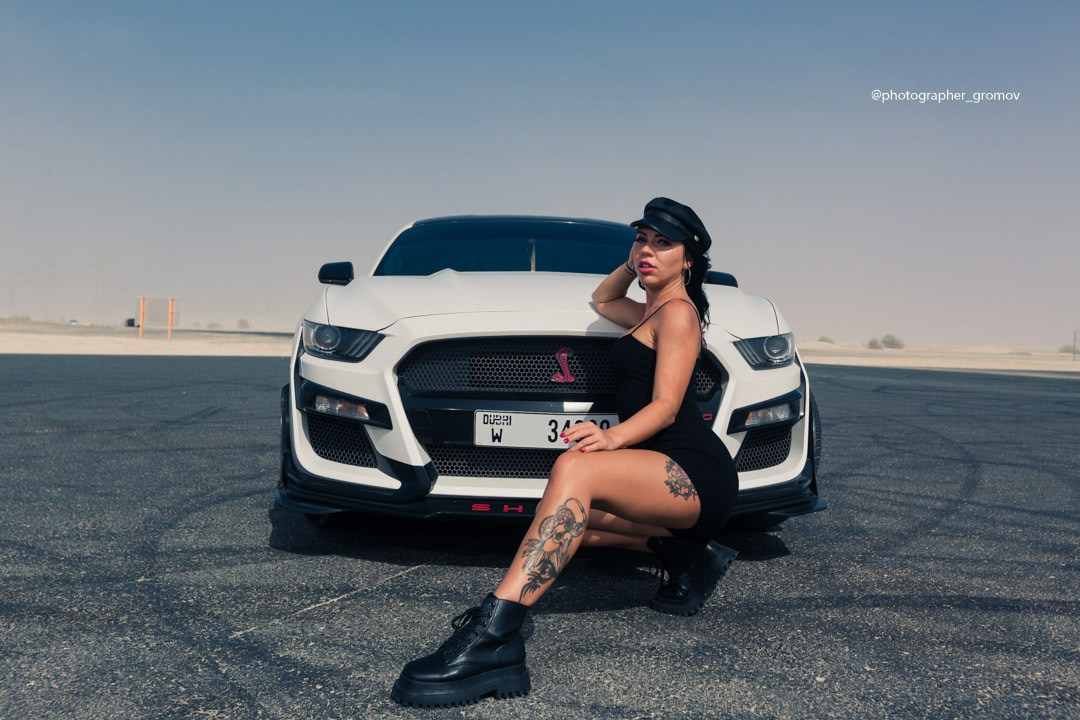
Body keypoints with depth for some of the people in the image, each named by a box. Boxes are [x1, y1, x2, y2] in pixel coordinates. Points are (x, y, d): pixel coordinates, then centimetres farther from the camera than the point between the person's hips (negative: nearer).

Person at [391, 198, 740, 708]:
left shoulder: (678, 312, -4)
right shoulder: (650, 313, 23)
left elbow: (665, 406, -16)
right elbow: (601, 300, 44)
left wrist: (613, 437, -33)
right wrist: (631, 264, 28)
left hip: (697, 473, -10)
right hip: (670, 477, 10)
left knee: (574, 467, -34)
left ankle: (492, 637, -49)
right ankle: (687, 555, 9)